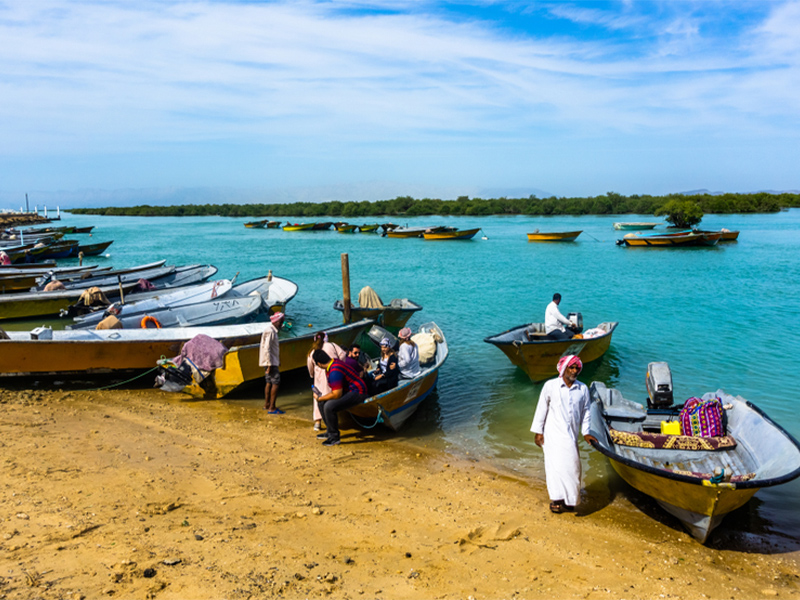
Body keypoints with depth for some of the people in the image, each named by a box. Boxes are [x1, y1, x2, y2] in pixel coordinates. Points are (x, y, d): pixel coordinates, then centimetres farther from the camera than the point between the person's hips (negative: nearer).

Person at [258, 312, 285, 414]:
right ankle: (271, 408, -6)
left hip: (270, 362, 10)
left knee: (269, 383, 16)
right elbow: (266, 348, -22)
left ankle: (266, 404, 25)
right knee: (276, 383, -8)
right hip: (271, 362, -10)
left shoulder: (272, 329, 13)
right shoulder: (269, 331, -18)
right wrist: (269, 364, -23)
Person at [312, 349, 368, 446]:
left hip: (357, 393, -11)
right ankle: (330, 432, 20)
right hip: (347, 390, 11)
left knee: (329, 406, -27)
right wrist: (322, 397, 16)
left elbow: (337, 395, -26)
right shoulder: (334, 361, 5)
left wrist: (320, 398, -13)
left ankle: (334, 438, -11)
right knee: (322, 402, 12)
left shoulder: (334, 372, -27)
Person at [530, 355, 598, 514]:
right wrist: (538, 432, 1)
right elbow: (541, 408, 2)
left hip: (571, 435, 3)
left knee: (571, 464, 0)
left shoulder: (583, 389, 6)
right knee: (556, 463, -9)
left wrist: (586, 433, 10)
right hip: (553, 433, -3)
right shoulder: (550, 386, -2)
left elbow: (585, 411, 14)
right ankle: (556, 498, -2)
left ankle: (568, 500, 12)